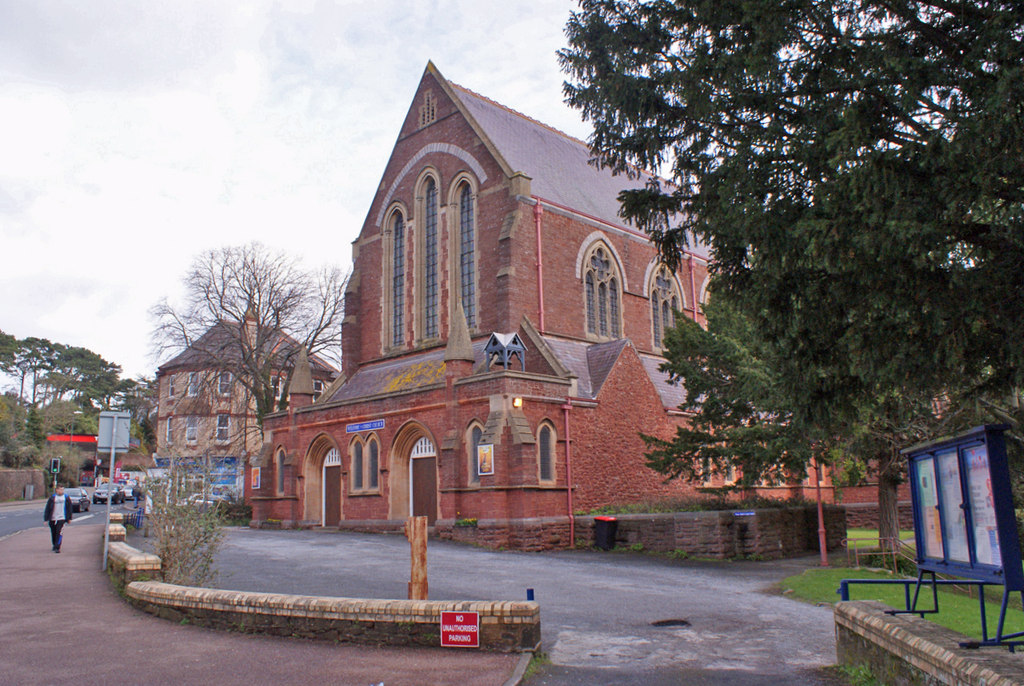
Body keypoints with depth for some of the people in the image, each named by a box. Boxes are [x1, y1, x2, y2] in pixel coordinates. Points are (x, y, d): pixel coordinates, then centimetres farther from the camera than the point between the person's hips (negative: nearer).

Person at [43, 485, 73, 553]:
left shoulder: (66, 498, 3)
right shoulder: (52, 498, -1)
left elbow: (69, 508, 11)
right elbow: (47, 509, 0)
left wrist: (69, 518, 12)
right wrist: (46, 519, -2)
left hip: (61, 518, -1)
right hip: (52, 519, 1)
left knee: (59, 533, -14)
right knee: (53, 533, 14)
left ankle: (57, 548, -13)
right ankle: (55, 545, 36)